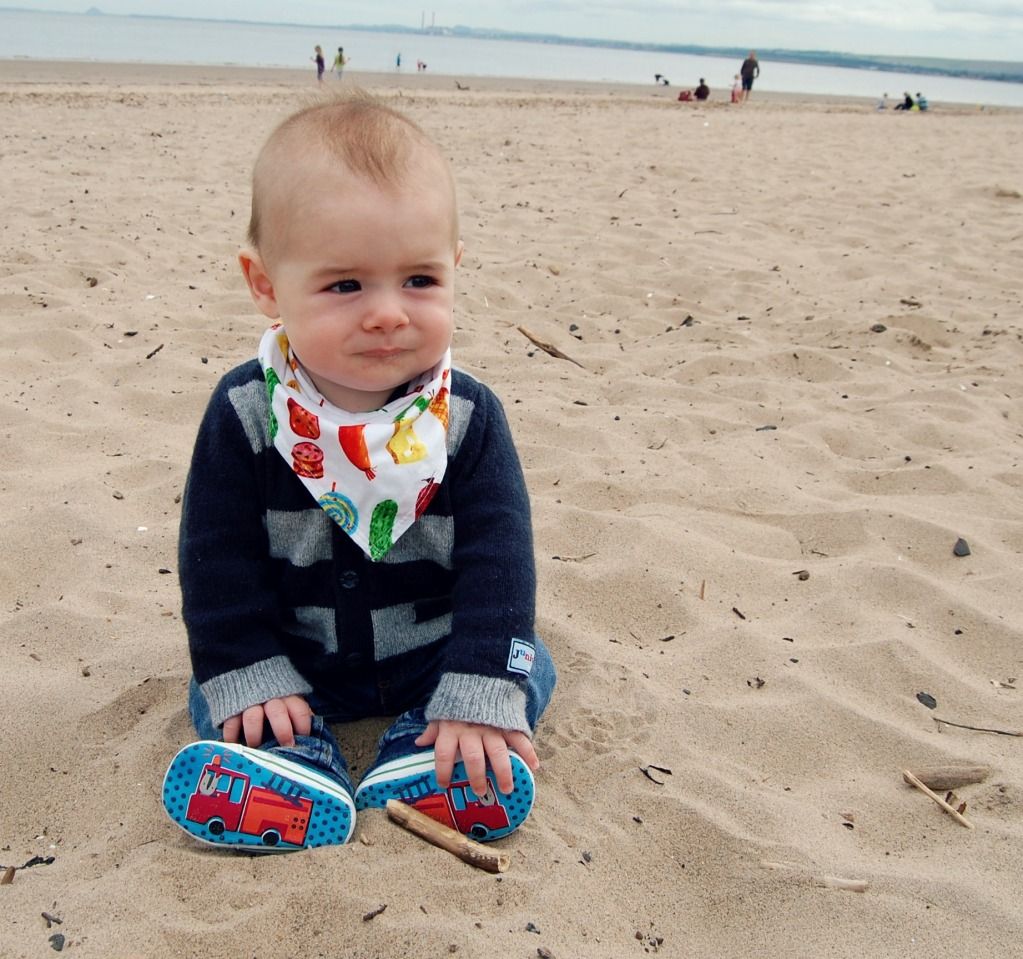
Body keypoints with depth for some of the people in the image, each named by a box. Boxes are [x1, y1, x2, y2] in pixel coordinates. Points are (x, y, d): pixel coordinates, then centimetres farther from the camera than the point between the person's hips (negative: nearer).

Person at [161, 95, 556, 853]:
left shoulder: (469, 417, -17)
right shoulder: (243, 415, -17)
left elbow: (497, 560, -19)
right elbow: (217, 561, -12)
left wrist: (479, 696, -26)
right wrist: (248, 679, -18)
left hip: (434, 657, 0)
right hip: (292, 662, 1)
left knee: (529, 668, -12)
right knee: (213, 696, -11)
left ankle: (420, 754, -22)